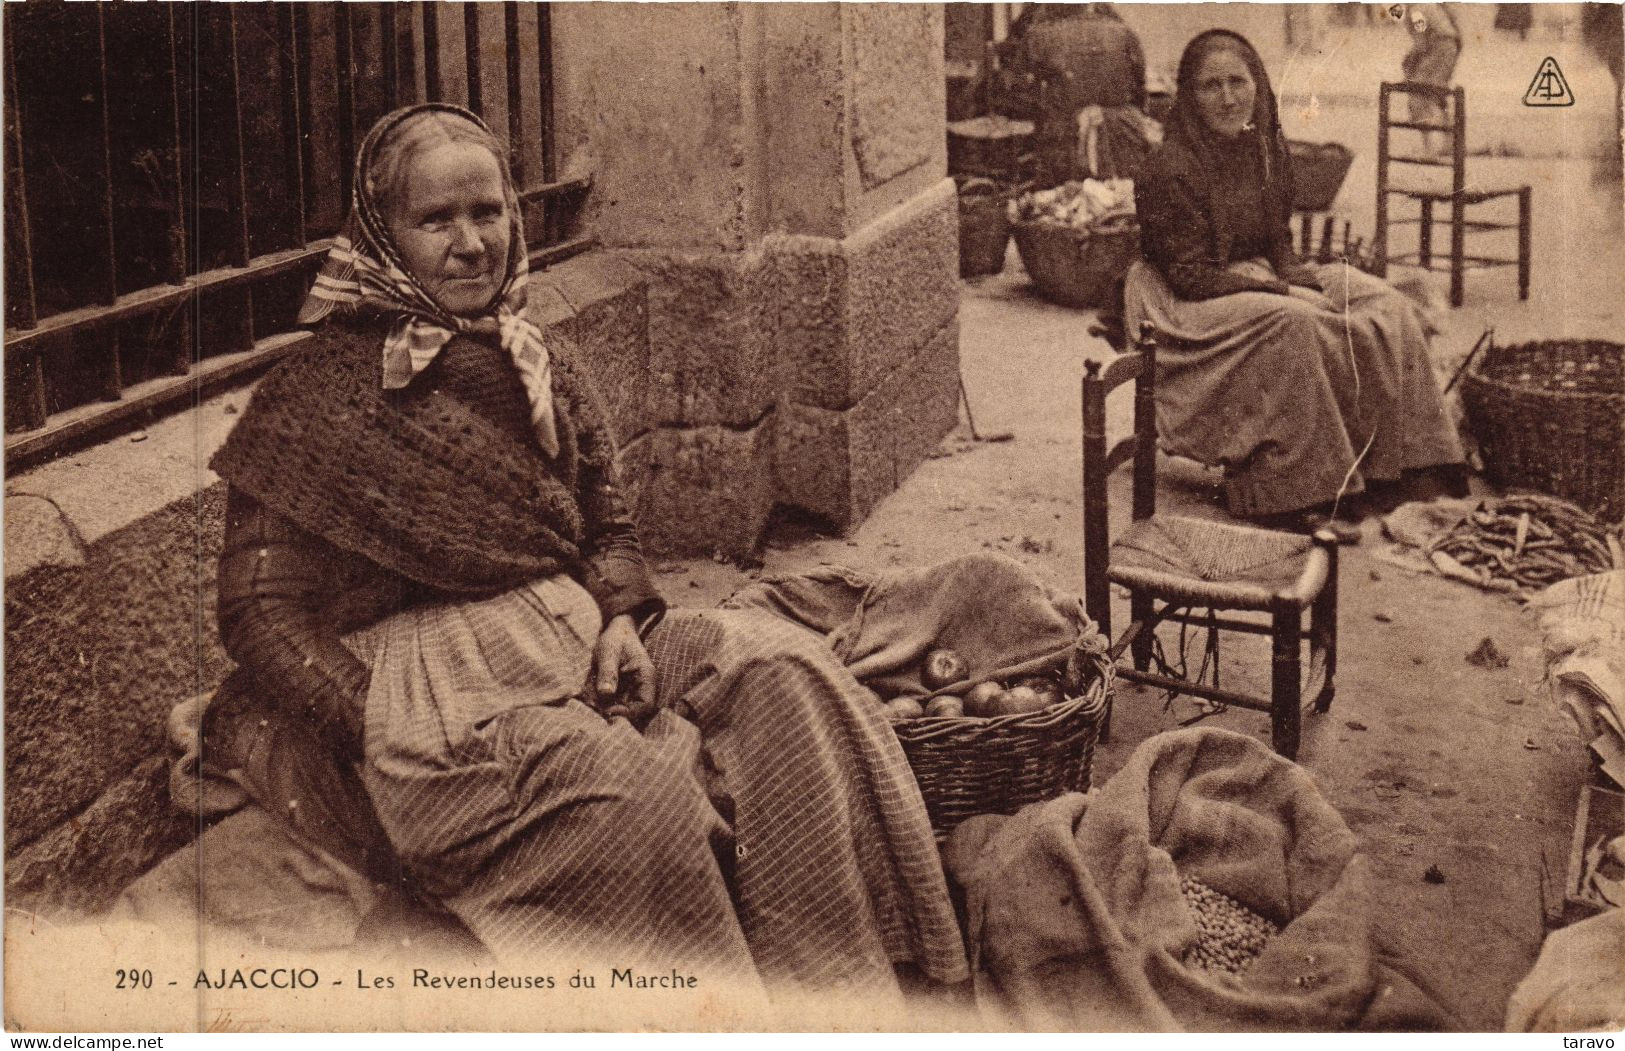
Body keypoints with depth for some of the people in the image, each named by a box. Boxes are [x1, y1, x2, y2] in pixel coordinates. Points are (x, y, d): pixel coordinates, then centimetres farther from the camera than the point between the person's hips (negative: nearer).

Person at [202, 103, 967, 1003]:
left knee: (782, 666, -18)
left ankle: (830, 996, -18)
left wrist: (620, 618, -2)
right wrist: (388, 735, -18)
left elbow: (609, 525, 21)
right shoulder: (317, 398, -5)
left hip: (571, 635, 6)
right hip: (428, 676, -6)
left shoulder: (543, 366, 13)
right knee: (635, 789, -33)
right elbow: (261, 610, -7)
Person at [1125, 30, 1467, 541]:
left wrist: (1307, 286, -9)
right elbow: (1189, 274, -19)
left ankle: (1410, 477, -6)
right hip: (1185, 306, -8)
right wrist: (1285, 293, -22)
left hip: (1260, 282, 8)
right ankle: (1301, 496, -32)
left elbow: (1279, 248, 14)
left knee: (1390, 312, -7)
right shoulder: (1170, 171, -17)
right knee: (1289, 325, -36)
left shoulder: (1266, 153, 7)